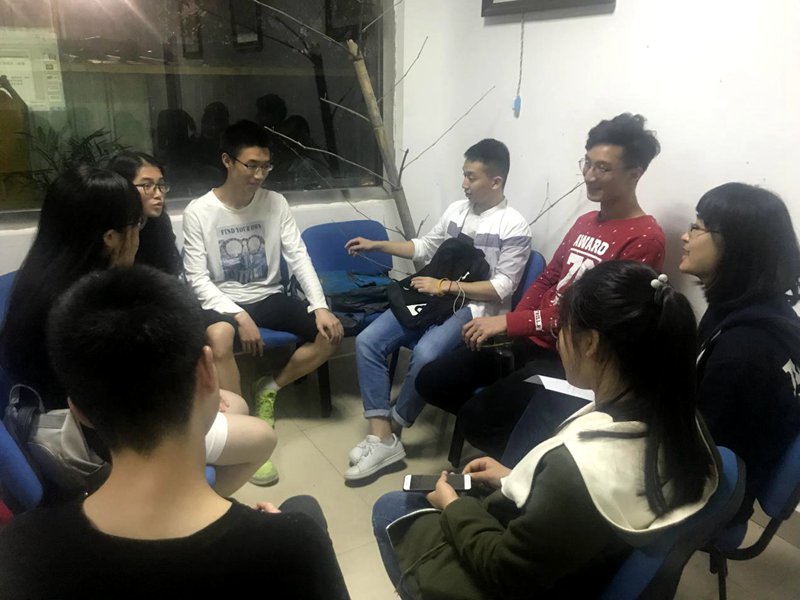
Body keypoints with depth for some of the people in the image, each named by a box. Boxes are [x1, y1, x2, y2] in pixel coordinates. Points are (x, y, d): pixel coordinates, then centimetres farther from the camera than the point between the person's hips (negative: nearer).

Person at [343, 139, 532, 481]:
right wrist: (376, 245, 15)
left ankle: (393, 427, -6)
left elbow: (501, 289, -13)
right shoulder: (456, 210, 12)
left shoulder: (514, 227, -7)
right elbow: (425, 247, 24)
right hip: (435, 298, 7)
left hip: (474, 308, -6)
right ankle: (382, 438, -15)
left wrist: (446, 286, -17)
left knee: (425, 354, -34)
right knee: (367, 341, -14)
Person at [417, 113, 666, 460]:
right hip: (531, 340, 8)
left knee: (477, 418, -21)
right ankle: (502, 427, 19)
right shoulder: (585, 222, 14)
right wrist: (508, 327, -1)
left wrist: (509, 323, -23)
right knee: (431, 381, 3)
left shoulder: (645, 239, -14)